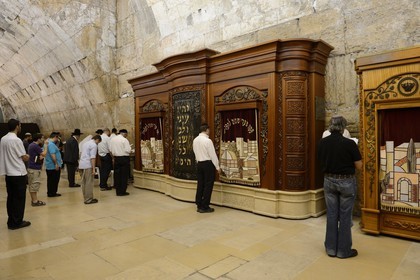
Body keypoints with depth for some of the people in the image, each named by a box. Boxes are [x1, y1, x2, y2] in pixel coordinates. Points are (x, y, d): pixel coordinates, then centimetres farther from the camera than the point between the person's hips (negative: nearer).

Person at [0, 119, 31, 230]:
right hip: (19, 173, -8)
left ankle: (11, 221, 19)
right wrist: (27, 156, 9)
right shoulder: (16, 140, -16)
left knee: (11, 198, 13)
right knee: (19, 198, 1)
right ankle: (17, 222, 7)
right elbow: (24, 158, -12)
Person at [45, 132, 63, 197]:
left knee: (51, 180, 16)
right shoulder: (51, 144, -19)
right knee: (54, 180, -2)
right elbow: (52, 155, -26)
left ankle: (50, 192, 23)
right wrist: (56, 164, -24)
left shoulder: (48, 143, 15)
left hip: (49, 166, 11)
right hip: (53, 166, -11)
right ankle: (52, 193, 4)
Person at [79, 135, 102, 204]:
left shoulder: (86, 143, 20)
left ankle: (86, 198, 20)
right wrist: (93, 168, -17)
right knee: (89, 183, -4)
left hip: (81, 164, 9)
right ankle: (88, 199, -1)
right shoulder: (94, 145, -8)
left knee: (84, 182, 12)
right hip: (88, 165, -9)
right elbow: (92, 157, -17)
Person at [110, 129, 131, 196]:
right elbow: (128, 150, -16)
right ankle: (123, 191, 6)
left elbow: (111, 150, 9)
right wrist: (130, 148, 4)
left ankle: (118, 191, 16)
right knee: (124, 175, 2)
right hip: (124, 158, -6)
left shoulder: (112, 139, 5)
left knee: (117, 175, 11)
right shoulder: (124, 140, -13)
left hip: (116, 158, 6)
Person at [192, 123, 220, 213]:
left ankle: (199, 206, 18)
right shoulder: (207, 140, -16)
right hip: (208, 164, -7)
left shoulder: (195, 140, 6)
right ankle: (205, 207, 7)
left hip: (199, 164, 7)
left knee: (200, 184, 12)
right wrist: (217, 167, -6)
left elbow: (196, 153, 12)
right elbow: (213, 154, -13)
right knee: (208, 185, 1)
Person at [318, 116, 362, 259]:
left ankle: (331, 248, 22)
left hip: (329, 181, 4)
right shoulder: (349, 143, -16)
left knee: (331, 215, 12)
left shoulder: (322, 142, -4)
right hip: (346, 182, -3)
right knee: (345, 216, 8)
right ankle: (343, 250, 19)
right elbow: (359, 166, -9)